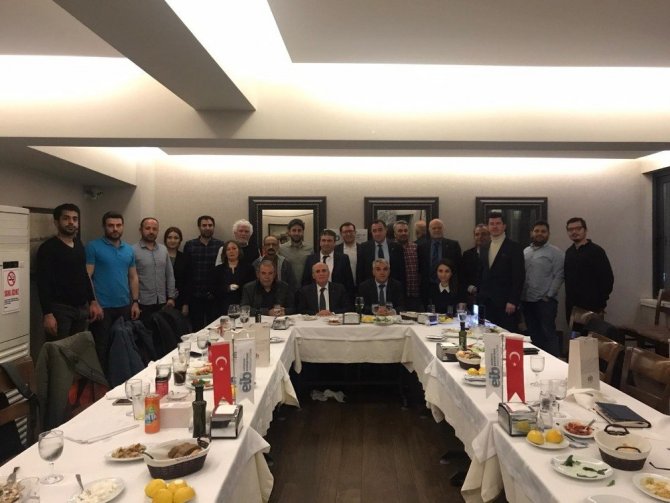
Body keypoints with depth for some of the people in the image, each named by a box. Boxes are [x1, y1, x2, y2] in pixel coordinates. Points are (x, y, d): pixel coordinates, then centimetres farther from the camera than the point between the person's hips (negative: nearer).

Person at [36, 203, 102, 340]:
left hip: (82, 308, 6)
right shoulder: (48, 248, -7)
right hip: (60, 309, -6)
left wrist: (92, 301, 16)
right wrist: (47, 314, -20)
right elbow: (43, 283, -13)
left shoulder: (79, 246, 13)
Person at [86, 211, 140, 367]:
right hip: (102, 307, -5)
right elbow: (87, 276, -9)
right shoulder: (93, 247, -6)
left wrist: (135, 302, 8)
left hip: (125, 306, 5)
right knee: (102, 347, 5)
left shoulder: (129, 250, 10)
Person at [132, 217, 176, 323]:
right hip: (143, 303, -4)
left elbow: (170, 275, 12)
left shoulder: (163, 249, 9)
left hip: (162, 302, 5)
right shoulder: (133, 250, -7)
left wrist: (171, 297, 6)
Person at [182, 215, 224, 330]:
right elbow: (185, 274, 3)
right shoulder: (189, 246, 4)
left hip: (215, 298, 0)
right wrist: (185, 302, 0)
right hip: (195, 298, 0)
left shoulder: (220, 245, 3)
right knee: (196, 331, 8)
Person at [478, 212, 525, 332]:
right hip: (487, 303, 5)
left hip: (506, 303, -5)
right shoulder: (485, 249, 15)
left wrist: (513, 301, -15)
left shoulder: (514, 247, -4)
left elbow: (519, 276, -9)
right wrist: (481, 297, 10)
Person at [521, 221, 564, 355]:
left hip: (545, 300, -5)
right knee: (533, 334, 12)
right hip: (526, 300, 5)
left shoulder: (556, 252, -3)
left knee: (548, 333, -4)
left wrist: (548, 295, -12)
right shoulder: (525, 252, 13)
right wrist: (518, 294, 5)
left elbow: (558, 276, -8)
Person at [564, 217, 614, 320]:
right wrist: (569, 298, 9)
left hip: (591, 306, -6)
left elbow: (607, 279, -11)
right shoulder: (568, 252, 11)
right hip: (571, 306, 6)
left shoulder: (596, 251, -8)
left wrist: (601, 304, -12)